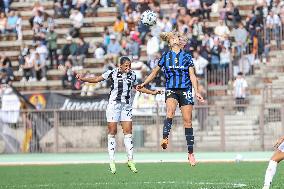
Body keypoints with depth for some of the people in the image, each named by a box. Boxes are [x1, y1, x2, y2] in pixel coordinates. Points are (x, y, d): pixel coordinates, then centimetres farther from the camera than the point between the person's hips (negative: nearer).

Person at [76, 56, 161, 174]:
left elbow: (138, 87, 24)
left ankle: (130, 160, 3)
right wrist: (83, 79, -14)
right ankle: (112, 161, 0)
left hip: (127, 106, 3)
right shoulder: (112, 73, -5)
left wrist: (152, 92, 25)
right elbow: (96, 79, -2)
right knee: (112, 132, -3)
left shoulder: (132, 75, 8)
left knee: (128, 132, -2)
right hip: (114, 104, -3)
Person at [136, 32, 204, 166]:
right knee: (170, 112, -31)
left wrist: (196, 92, -6)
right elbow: (155, 72, 20)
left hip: (185, 90, 0)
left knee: (187, 121, -2)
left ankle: (191, 153, 2)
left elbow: (192, 76, 4)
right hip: (171, 89, 0)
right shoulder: (166, 56, 11)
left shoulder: (187, 57, 8)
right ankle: (165, 138, -44)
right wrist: (143, 84, 15)